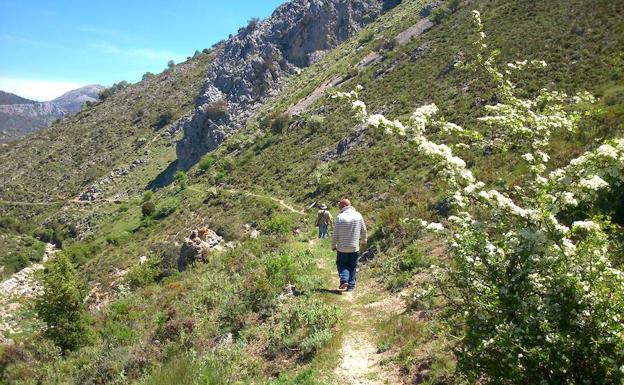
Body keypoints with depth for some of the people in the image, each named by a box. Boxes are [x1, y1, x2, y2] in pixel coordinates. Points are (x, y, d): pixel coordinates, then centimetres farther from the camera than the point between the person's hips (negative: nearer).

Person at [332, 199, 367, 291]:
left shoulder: (340, 217, -14)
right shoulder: (358, 215, -2)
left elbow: (335, 234, -10)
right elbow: (363, 230, 7)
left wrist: (333, 246, 3)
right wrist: (364, 241, 23)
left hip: (342, 248, -2)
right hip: (354, 248, 3)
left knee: (341, 265, 13)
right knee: (352, 267, 14)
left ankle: (344, 280, -7)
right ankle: (351, 285, 15)